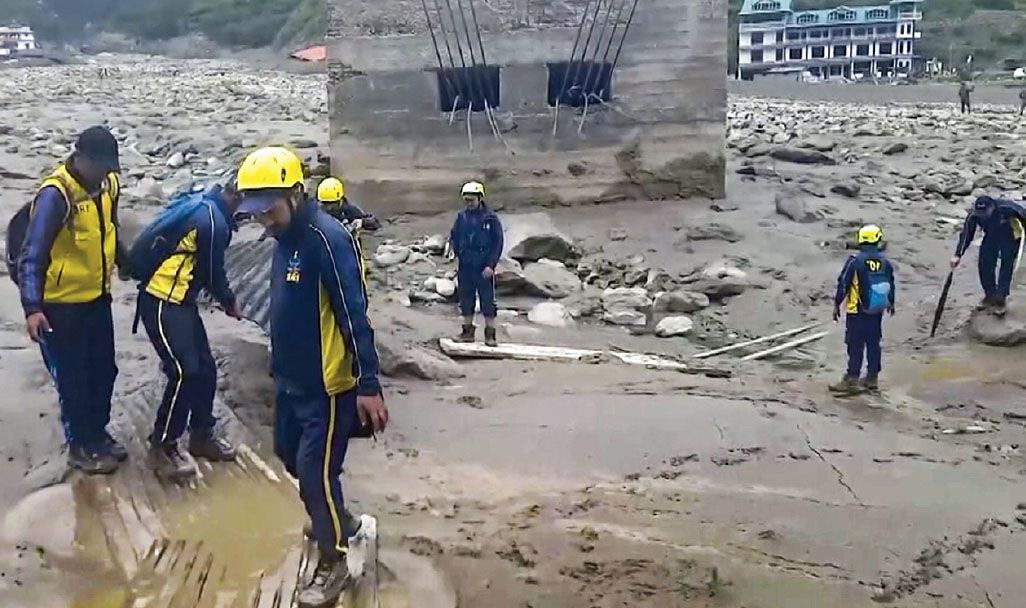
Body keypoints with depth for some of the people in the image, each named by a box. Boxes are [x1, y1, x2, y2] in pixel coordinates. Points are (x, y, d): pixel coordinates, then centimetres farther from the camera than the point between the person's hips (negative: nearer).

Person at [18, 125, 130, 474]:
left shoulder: (107, 184, -2)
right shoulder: (56, 195, -24)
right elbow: (32, 256, -27)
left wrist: (127, 265, 25)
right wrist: (32, 308, -35)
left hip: (97, 298, 7)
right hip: (62, 304, -7)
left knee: (103, 371, 16)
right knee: (73, 378, 6)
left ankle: (98, 434, 35)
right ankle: (80, 447, 22)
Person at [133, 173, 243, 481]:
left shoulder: (205, 208, 11)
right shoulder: (213, 220, -21)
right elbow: (212, 272, -12)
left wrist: (224, 296, 15)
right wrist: (230, 303, 4)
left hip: (180, 301, 10)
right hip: (162, 302, -10)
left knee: (204, 368, 12)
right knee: (184, 372, -10)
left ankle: (201, 435, 25)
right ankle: (163, 446, 1)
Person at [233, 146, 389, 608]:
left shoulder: (327, 238, -22)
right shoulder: (286, 237, 6)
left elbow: (354, 315, -23)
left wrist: (369, 385, -24)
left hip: (327, 382, -9)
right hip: (292, 378, 9)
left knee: (316, 470, -2)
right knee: (291, 454, 21)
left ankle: (334, 562, 15)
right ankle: (337, 523, 41)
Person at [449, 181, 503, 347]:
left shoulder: (491, 218, -4)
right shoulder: (462, 217, 6)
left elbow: (498, 243, -5)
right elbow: (454, 237, 15)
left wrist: (491, 265, -12)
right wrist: (455, 249, -4)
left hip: (484, 268, -4)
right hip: (465, 267, 4)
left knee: (488, 301, -1)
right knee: (466, 300, 9)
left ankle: (490, 334, 5)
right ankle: (468, 331, 20)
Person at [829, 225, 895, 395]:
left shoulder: (855, 261, -14)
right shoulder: (885, 262, 1)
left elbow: (843, 284, -12)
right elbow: (891, 285, 12)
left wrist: (837, 304, -1)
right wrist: (891, 303, 28)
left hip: (857, 311, -5)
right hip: (877, 311, 5)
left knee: (855, 346, -2)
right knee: (874, 344, 14)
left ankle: (852, 379, -1)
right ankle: (872, 378, 21)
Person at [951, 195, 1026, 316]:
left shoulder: (1008, 208, -38)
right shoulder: (974, 216, -28)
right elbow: (966, 234, -23)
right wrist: (958, 255, -31)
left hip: (1010, 238, -4)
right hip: (991, 237, 4)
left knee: (1006, 269, -8)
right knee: (984, 265, -1)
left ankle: (1001, 299, 2)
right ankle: (990, 296, 16)